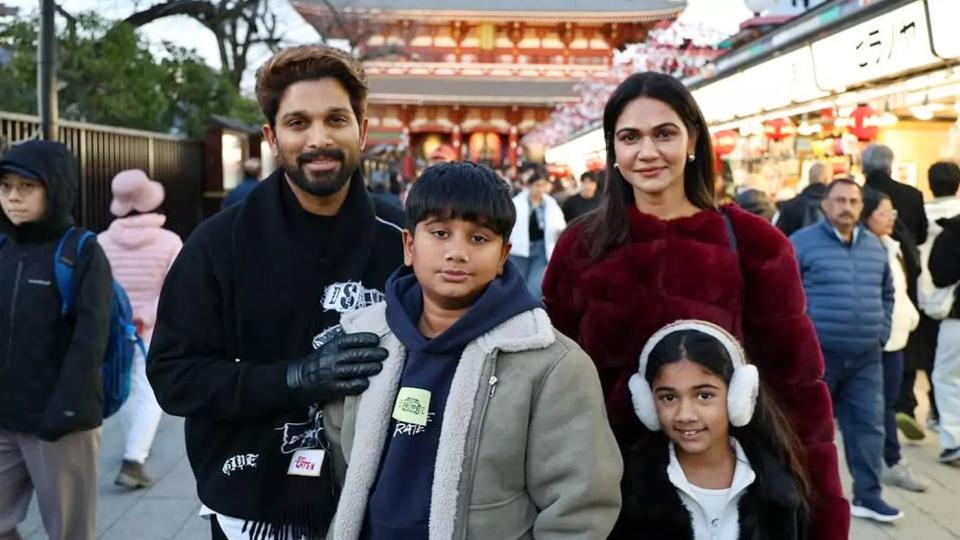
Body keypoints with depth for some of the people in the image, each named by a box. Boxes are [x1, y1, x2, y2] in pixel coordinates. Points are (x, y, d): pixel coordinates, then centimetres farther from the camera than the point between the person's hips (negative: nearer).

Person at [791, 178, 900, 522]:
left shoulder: (874, 246, 11)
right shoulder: (802, 242, -7)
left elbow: (887, 292, 22)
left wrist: (882, 332, 12)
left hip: (866, 356, 5)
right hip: (817, 353, -5)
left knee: (869, 426, 7)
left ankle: (867, 497, 18)